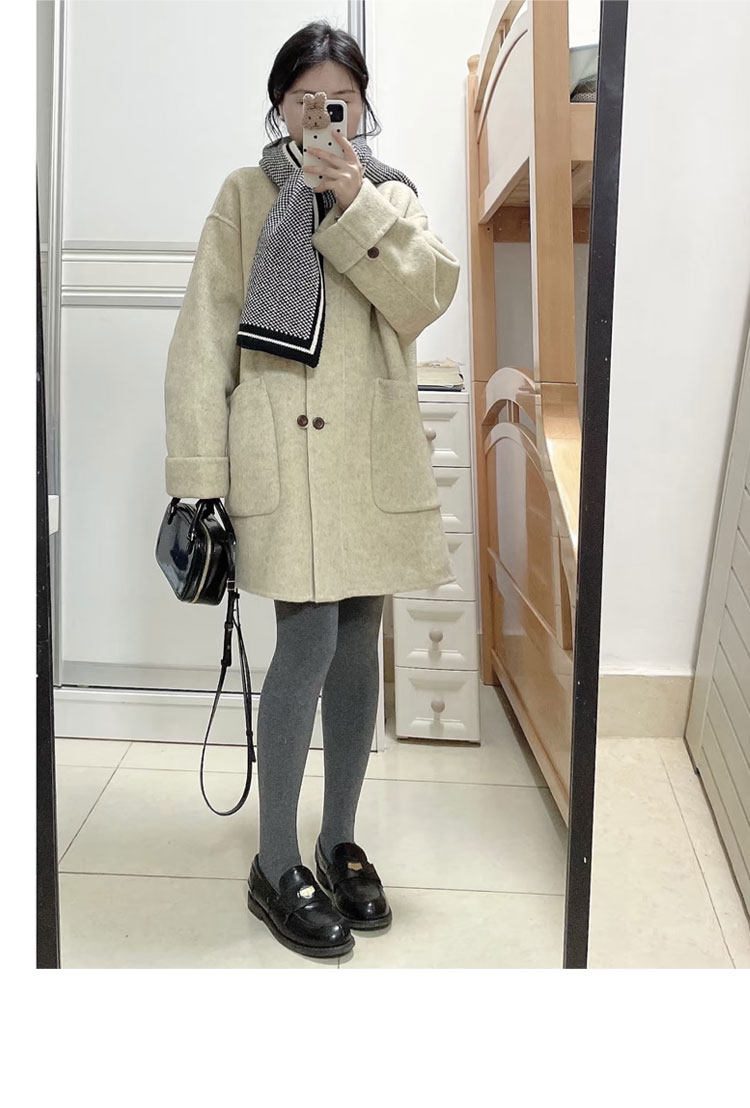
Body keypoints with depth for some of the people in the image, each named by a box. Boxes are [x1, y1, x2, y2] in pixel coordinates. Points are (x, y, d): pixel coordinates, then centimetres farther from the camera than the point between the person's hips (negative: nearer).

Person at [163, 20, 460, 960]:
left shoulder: (390, 194, 15)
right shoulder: (244, 197, 6)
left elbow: (426, 297, -3)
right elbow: (204, 339, 0)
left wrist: (357, 202, -11)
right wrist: (198, 477, -7)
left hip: (376, 457, 4)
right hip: (282, 452, -3)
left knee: (358, 644, 8)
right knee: (310, 642, -10)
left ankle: (339, 841, 26)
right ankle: (274, 866, 9)